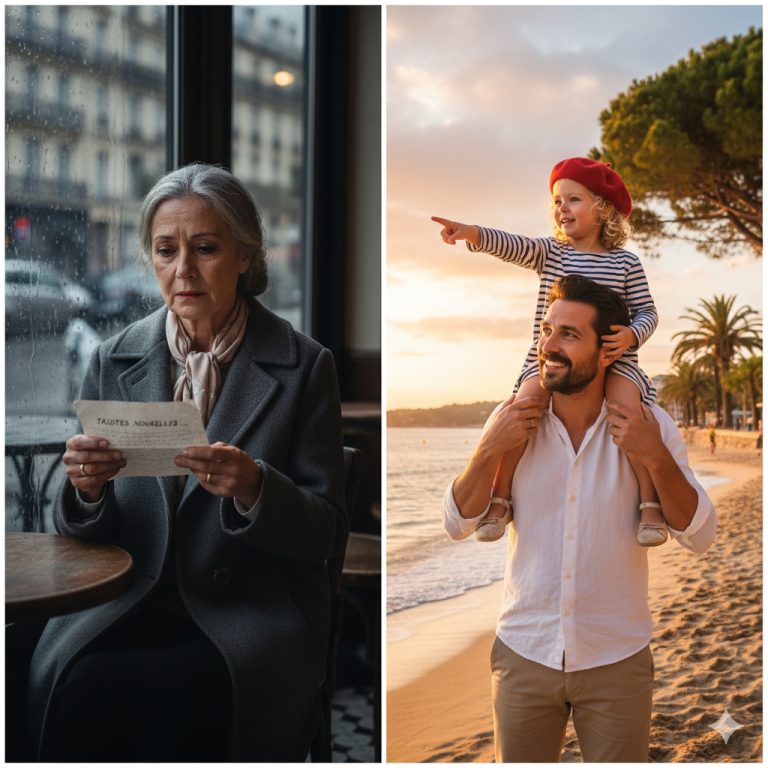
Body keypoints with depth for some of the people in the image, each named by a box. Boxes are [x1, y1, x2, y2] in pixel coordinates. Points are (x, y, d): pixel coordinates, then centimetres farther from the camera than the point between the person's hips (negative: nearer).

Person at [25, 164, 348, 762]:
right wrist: (87, 490, -14)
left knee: (183, 697, -31)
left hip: (253, 617, -2)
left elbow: (328, 533, -2)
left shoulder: (302, 366, -1)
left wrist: (253, 489, -22)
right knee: (78, 685, -28)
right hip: (126, 608, 3)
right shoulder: (114, 362, 8)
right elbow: (83, 530, 10)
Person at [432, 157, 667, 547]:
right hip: (549, 359, 1)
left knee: (627, 406, -30)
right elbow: (511, 246, -10)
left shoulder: (625, 262, 7)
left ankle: (650, 503, -18)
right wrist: (471, 233, -29)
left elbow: (646, 312, 7)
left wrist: (631, 334, -17)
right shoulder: (550, 252, 9)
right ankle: (499, 499, -16)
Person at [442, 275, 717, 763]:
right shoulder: (513, 420, -5)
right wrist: (490, 449, -18)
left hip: (617, 661, -1)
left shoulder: (650, 426, -8)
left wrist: (657, 458, -24)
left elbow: (699, 537, -9)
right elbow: (459, 525, -4)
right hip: (525, 654, 1)